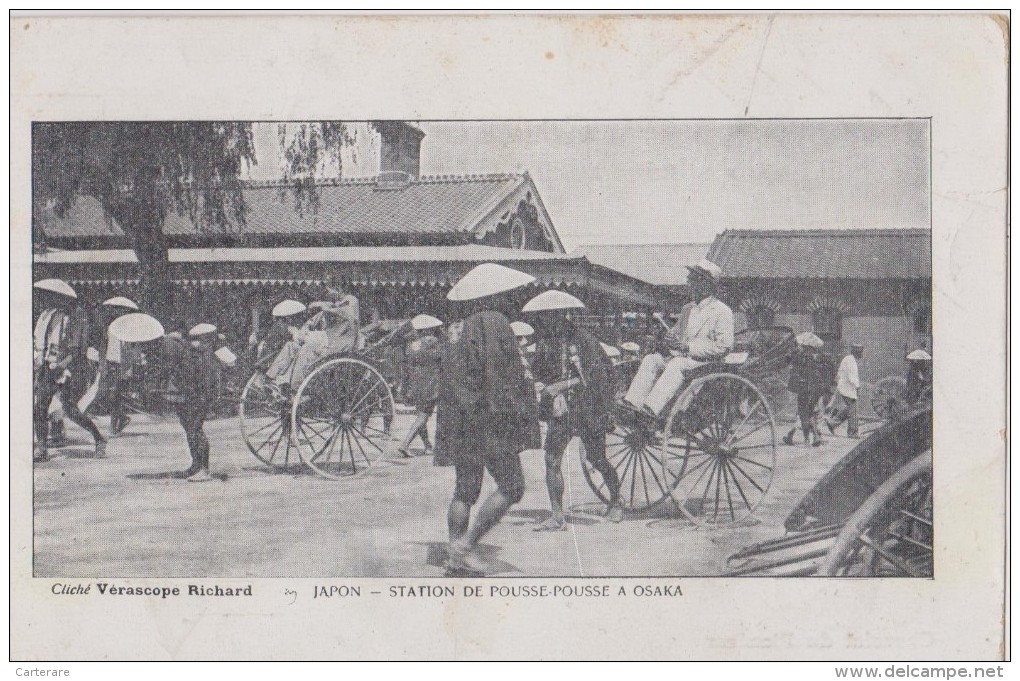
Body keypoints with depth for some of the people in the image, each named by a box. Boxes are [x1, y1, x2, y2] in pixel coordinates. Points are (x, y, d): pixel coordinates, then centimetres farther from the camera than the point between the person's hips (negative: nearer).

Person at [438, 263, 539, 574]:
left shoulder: (455, 330, 14)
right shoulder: (493, 323, -10)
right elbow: (503, 375, -15)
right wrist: (521, 408, -9)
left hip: (459, 424, 9)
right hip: (489, 422, -8)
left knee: (465, 489, 13)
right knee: (510, 487, -3)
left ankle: (456, 555, 13)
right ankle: (467, 544, -8)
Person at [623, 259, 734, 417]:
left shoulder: (722, 311, -3)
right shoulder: (688, 309, 21)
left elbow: (724, 346, -11)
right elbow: (677, 331, 26)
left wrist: (690, 347, -16)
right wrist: (671, 337, -1)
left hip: (706, 363, -7)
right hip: (680, 357, 7)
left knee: (676, 364, -35)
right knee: (651, 359, -17)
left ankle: (652, 408, -48)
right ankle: (633, 405, -30)